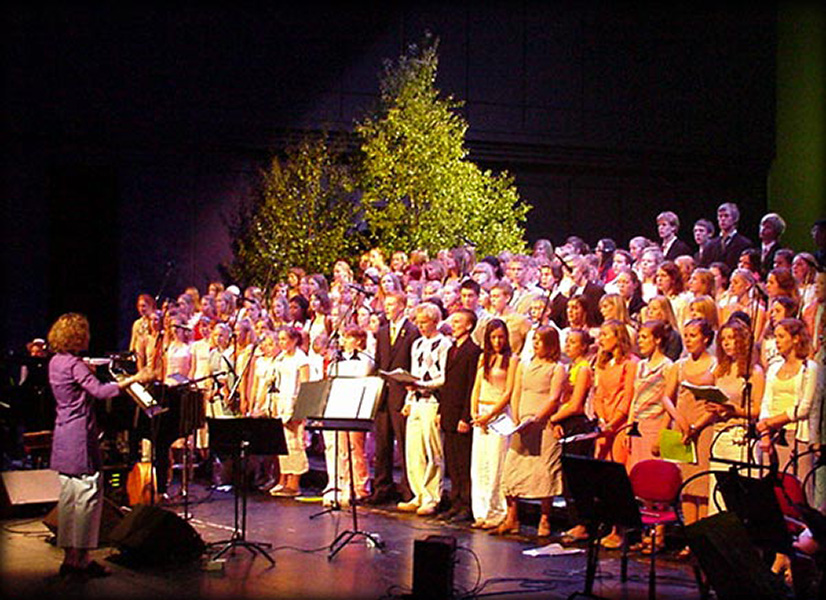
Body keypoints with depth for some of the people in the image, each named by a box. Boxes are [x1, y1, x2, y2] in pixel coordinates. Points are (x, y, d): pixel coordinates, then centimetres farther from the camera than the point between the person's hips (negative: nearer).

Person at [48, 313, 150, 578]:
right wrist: (134, 379, -24)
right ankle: (80, 558, -4)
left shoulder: (56, 362, 12)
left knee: (69, 494, 12)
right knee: (89, 493, -5)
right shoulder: (74, 364, -16)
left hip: (63, 436, 10)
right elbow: (99, 391, -25)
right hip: (79, 435, -10)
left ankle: (69, 556, 16)